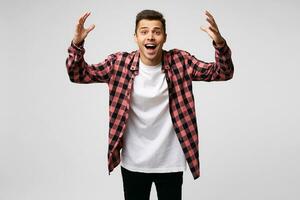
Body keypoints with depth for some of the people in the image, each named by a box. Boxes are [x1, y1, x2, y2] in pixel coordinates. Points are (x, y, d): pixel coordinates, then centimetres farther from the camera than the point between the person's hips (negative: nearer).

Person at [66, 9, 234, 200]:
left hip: (170, 162, 0)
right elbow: (79, 75, -2)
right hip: (133, 162, 1)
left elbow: (223, 73, -9)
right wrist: (77, 44, -20)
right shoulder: (119, 63, -7)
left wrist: (220, 43, -28)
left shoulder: (180, 61, -8)